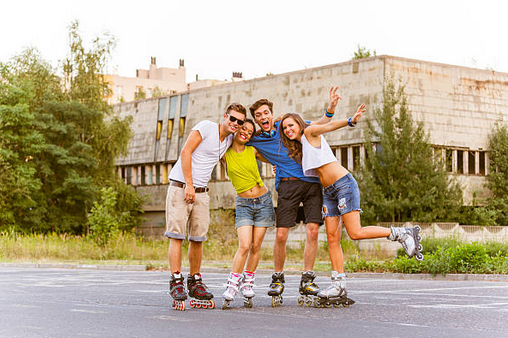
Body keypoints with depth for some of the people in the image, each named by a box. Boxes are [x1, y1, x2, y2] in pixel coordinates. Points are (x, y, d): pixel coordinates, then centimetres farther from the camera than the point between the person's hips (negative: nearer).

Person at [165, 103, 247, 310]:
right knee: (176, 235, -9)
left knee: (198, 238, 4)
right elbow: (186, 152, -14)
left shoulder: (230, 139, 12)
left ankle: (194, 282, 13)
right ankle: (176, 282, -9)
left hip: (201, 192, 6)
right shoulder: (206, 127, -7)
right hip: (180, 187, -6)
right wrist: (189, 185, -18)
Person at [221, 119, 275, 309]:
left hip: (263, 201, 2)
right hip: (243, 204, -2)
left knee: (256, 246, 1)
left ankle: (247, 284, 13)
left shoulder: (253, 151, 1)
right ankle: (232, 286, -7)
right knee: (244, 246, -16)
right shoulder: (225, 153, -3)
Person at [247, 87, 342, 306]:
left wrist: (330, 108, -1)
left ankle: (307, 281, -2)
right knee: (281, 235, -9)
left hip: (312, 182, 1)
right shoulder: (255, 140, 10)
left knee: (312, 231, -9)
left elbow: (320, 125, 17)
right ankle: (277, 279, 10)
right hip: (287, 184, -1)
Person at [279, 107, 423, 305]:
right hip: (328, 192, 9)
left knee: (355, 233, -17)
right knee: (332, 238, 1)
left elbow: (330, 126, -18)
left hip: (344, 184, -9)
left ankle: (403, 234, -4)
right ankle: (339, 285, 1)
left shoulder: (310, 132, -1)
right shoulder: (298, 149, 22)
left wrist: (351, 121, -37)